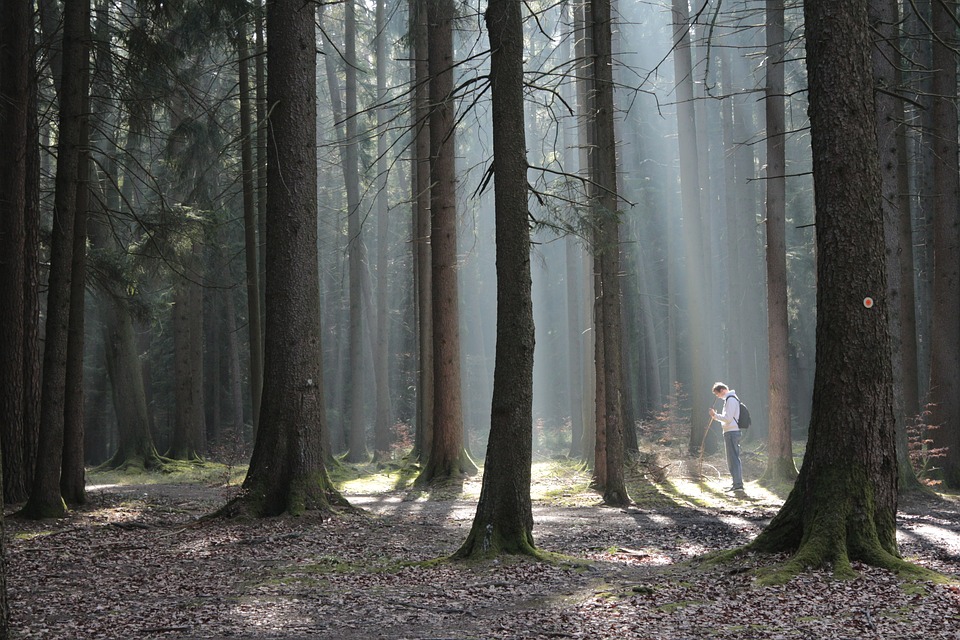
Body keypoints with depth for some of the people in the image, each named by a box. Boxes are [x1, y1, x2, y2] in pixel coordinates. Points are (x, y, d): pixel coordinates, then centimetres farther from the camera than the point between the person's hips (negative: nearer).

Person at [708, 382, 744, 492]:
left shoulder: (730, 399, -12)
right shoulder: (732, 398, 19)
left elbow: (728, 418, -18)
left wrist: (715, 415, -8)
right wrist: (716, 416, 12)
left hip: (731, 432, -10)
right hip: (733, 431, 10)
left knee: (733, 459, -10)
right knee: (734, 458, 13)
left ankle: (737, 484, -11)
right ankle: (738, 483, 17)